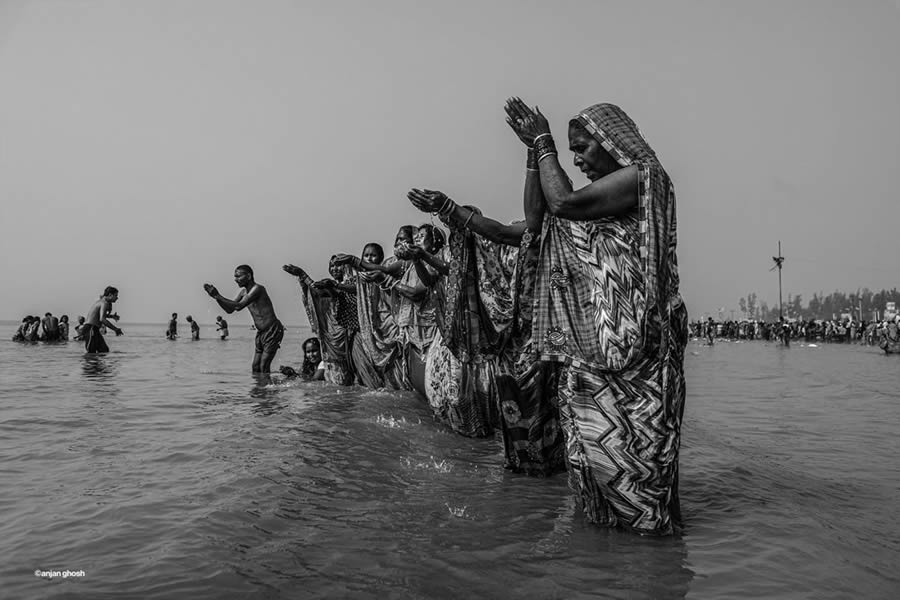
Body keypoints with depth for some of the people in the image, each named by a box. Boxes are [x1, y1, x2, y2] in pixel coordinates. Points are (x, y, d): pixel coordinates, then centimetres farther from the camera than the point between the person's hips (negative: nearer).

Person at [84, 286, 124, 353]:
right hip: (90, 328, -10)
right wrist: (115, 329, -23)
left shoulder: (101, 301, 18)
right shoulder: (105, 303, -13)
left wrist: (111, 316, 22)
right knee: (91, 354, -12)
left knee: (104, 350, 4)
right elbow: (102, 319, -28)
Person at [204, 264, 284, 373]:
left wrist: (218, 296, -21)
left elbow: (239, 306, -25)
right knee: (255, 367, 7)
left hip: (273, 331, -9)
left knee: (264, 367, -12)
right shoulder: (243, 292, 9)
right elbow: (229, 309, 11)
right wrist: (216, 296, -2)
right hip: (261, 332, 9)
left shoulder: (257, 289, -19)